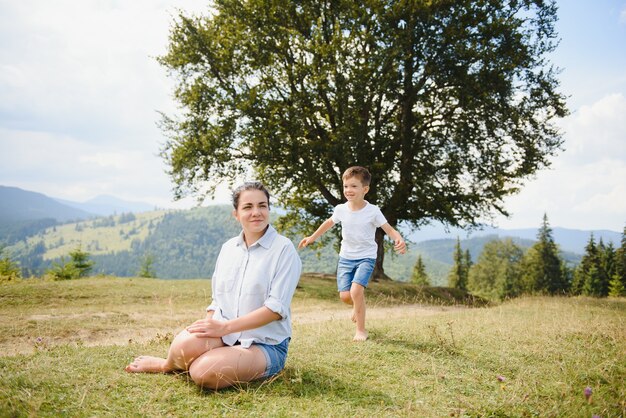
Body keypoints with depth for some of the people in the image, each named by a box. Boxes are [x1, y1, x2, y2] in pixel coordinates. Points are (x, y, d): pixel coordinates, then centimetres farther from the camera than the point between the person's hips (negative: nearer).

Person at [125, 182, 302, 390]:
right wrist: (208, 326, -4)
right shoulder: (228, 248, 10)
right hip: (224, 335, 5)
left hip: (265, 344, -4)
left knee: (203, 372, -33)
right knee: (185, 344, -30)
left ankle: (166, 365, -2)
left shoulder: (284, 249, -8)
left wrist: (224, 327, -20)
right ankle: (169, 363, 4)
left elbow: (276, 308, -16)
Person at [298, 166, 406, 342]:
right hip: (346, 257, 4)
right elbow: (329, 223, 16)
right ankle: (358, 304, 37)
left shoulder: (373, 211, -14)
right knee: (345, 296, -2)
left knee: (356, 290, -22)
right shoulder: (340, 209, -4)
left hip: (366, 257, -4)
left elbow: (389, 229, -12)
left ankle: (361, 330, -4)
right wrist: (312, 238, 20)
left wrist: (399, 240, -34)